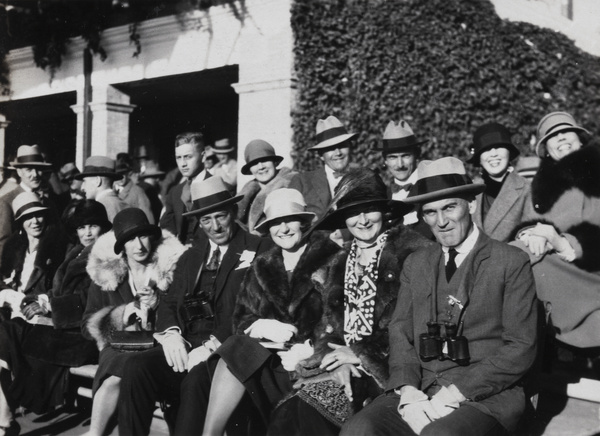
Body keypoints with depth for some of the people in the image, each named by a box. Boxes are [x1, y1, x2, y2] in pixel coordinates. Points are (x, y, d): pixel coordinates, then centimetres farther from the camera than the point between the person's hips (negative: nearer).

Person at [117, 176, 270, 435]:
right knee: (136, 368, -22)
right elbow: (169, 302, 17)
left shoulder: (257, 250, 3)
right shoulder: (191, 256, 22)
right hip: (184, 348, 5)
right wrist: (171, 333, -6)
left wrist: (212, 345, -17)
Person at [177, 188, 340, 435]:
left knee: (239, 351, -29)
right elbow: (241, 319, 12)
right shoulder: (262, 266, 16)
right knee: (198, 377, -21)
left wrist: (308, 349, -21)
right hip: (266, 352, 5)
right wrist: (263, 326, -10)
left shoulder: (332, 259, -1)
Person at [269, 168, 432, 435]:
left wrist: (360, 355, -10)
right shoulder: (339, 264, 17)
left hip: (385, 368, -5)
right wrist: (338, 360, -8)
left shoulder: (411, 253, -3)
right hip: (344, 365, 5)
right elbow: (329, 323, 14)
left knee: (309, 408, -26)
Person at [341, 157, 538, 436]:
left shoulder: (511, 263, 1)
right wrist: (408, 389, -9)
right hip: (418, 391, 4)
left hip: (485, 395, -4)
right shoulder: (415, 264, 15)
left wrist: (457, 392, -13)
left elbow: (521, 348, -4)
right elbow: (400, 331, 10)